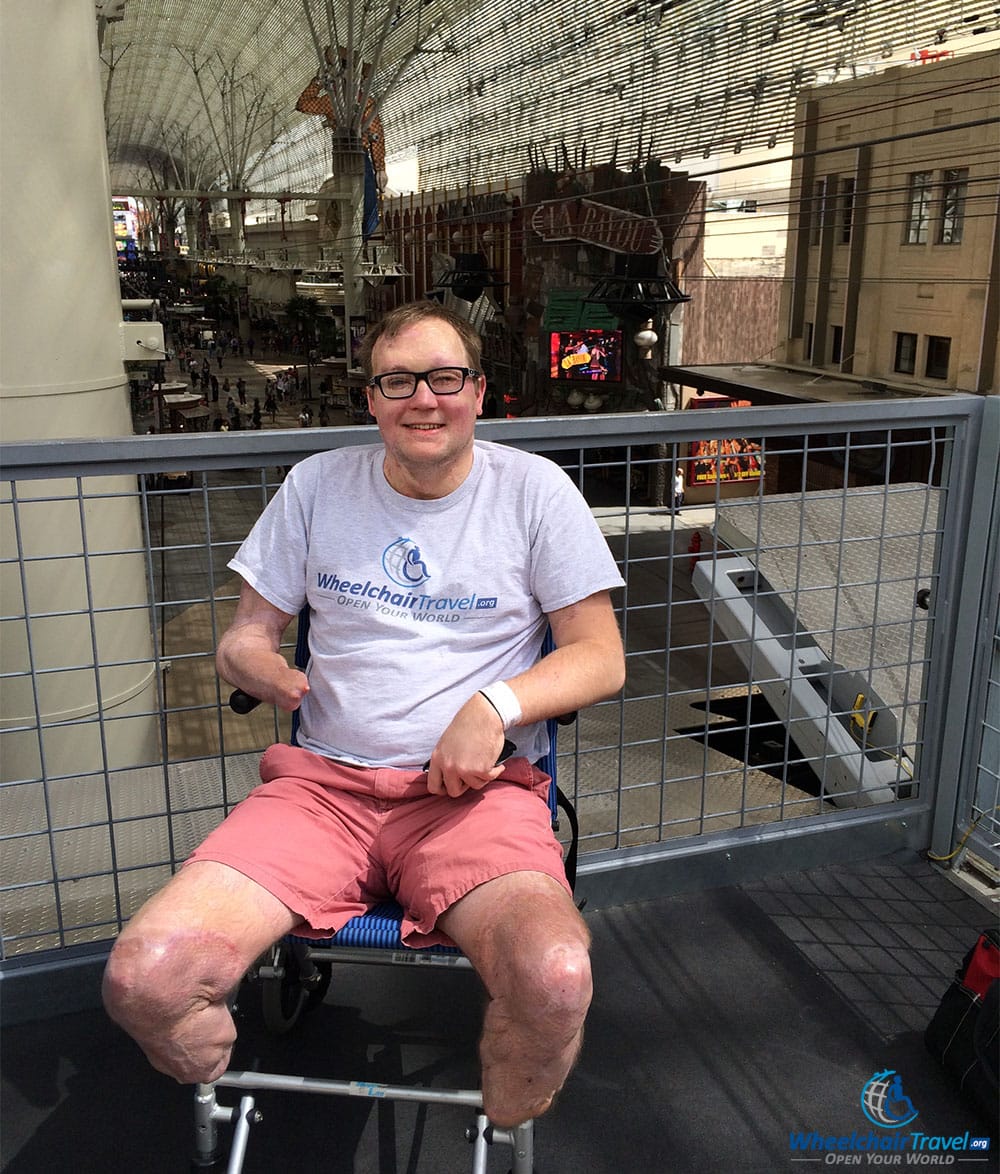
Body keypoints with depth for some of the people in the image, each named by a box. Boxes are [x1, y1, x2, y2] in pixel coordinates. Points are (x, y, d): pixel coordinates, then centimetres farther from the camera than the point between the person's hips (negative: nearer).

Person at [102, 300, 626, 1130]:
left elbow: (602, 657, 3)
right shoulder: (318, 485, 12)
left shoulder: (533, 488, 5)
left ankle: (502, 1140, 3)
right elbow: (243, 638, 16)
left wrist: (497, 703, -16)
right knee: (143, 978, -21)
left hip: (476, 791, -2)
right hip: (323, 784, 3)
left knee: (556, 981, -33)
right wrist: (269, 672, -8)